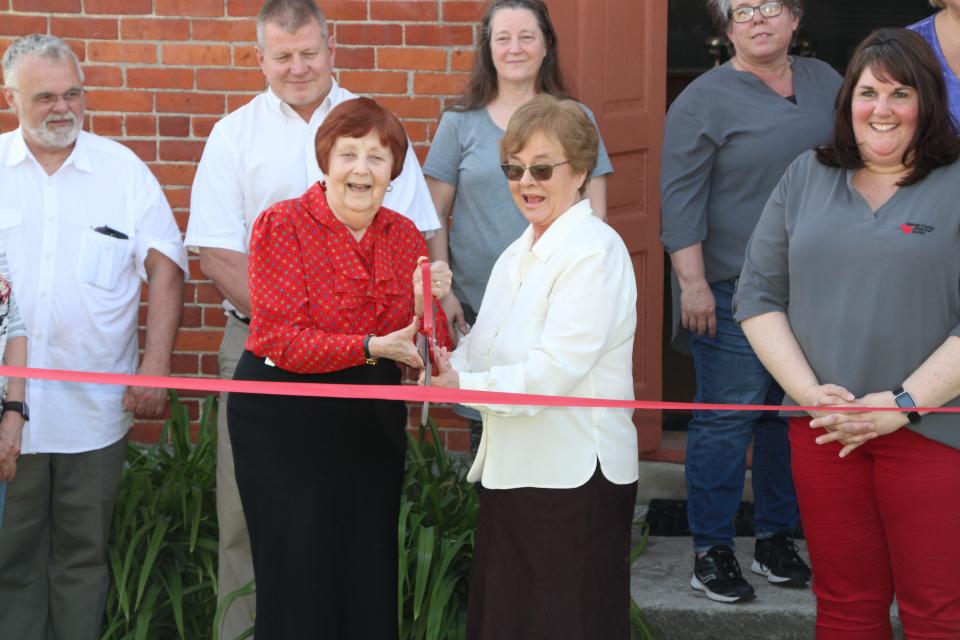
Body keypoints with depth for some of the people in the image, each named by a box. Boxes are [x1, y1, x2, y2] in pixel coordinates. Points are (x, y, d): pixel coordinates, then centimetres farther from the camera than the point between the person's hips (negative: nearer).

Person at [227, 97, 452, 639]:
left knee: (371, 580, 8)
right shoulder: (283, 225, -9)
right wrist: (373, 347, -28)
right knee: (299, 579, 0)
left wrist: (430, 304, -17)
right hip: (285, 416, -4)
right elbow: (282, 339, -17)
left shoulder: (405, 237, 5)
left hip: (373, 418, 5)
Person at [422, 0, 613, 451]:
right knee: (484, 422, 5)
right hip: (478, 306, 0)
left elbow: (594, 213, 7)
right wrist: (441, 291, -2)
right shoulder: (460, 123, 5)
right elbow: (435, 215, 5)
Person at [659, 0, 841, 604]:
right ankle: (712, 551, 6)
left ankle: (777, 540, 22)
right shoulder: (704, 101, -5)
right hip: (734, 290, -5)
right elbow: (681, 198, -9)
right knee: (727, 417, -5)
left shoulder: (825, 82, 11)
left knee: (792, 414, 9)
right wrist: (692, 282, -16)